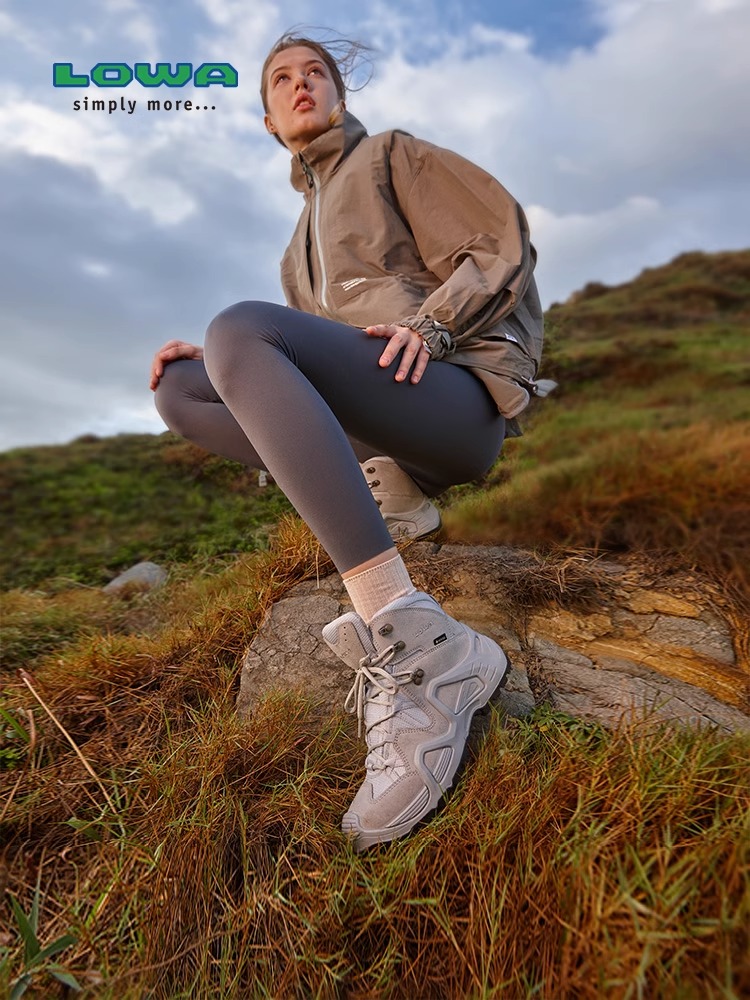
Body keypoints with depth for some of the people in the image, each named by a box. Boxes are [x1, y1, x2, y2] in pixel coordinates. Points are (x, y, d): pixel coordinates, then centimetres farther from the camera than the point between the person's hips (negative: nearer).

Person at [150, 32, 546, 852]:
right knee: (180, 392, -3)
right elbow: (303, 367, 25)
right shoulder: (302, 245, 33)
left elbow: (505, 243, 4)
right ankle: (385, 497, -13)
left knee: (240, 326, -30)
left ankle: (419, 648, -39)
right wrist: (221, 366, 7)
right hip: (373, 431, 6)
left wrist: (432, 323, -15)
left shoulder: (394, 156, 16)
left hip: (457, 395, -6)